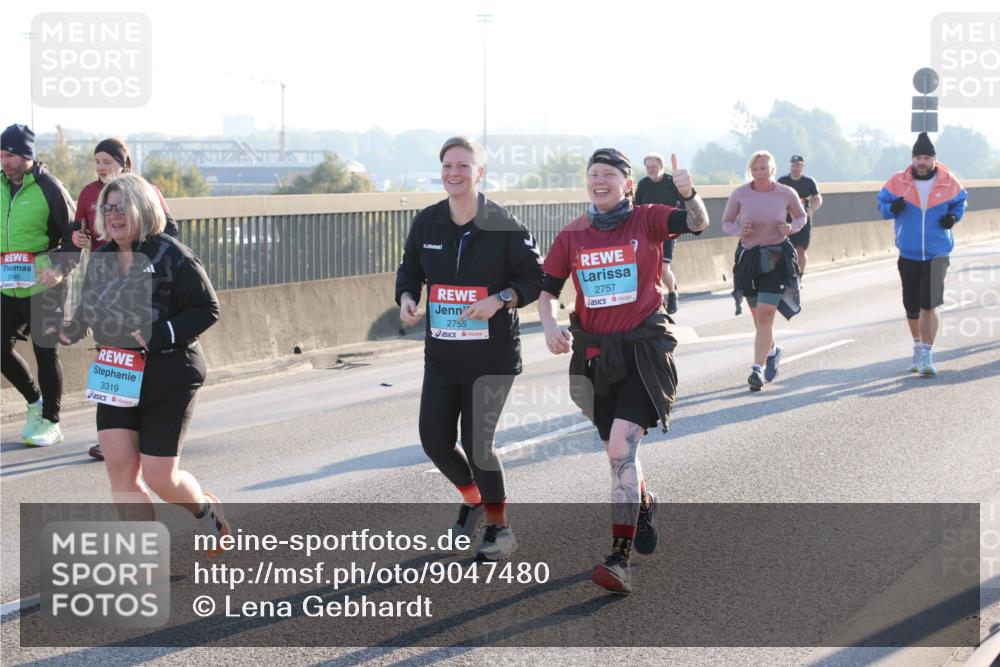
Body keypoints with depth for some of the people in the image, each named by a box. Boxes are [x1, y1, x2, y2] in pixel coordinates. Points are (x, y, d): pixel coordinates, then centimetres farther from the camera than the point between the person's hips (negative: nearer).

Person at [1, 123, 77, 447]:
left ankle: (50, 422, 14)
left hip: (43, 287, -6)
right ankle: (36, 402, 26)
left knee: (46, 351, 1)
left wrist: (61, 269, -21)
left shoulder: (49, 188, -11)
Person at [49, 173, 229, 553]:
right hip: (117, 377, 6)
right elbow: (93, 311, 20)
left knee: (159, 477, -3)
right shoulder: (101, 259, 8)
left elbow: (208, 308, -11)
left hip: (169, 377, -6)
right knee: (119, 466, -6)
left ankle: (206, 510, 31)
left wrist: (160, 336, -22)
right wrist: (68, 330, -2)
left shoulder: (170, 256, -12)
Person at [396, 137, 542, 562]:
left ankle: (499, 528, 15)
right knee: (435, 441, 4)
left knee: (476, 442, -7)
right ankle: (472, 498, 37)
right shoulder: (426, 223, 1)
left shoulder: (503, 226, -10)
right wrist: (406, 298, -5)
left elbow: (534, 278, -5)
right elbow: (410, 270, 15)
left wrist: (500, 300, -21)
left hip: (492, 354, -4)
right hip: (441, 352, 5)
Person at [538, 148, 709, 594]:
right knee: (617, 451, 18)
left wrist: (689, 194, -40)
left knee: (621, 449, -18)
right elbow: (546, 289, 8)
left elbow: (697, 223, -19)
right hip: (594, 352, 5)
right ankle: (643, 504, 51)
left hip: (643, 349, -4)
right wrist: (550, 326, -11)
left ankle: (620, 561, -19)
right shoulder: (572, 235, 5)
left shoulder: (647, 220, -3)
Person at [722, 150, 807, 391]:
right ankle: (772, 351, 42)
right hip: (748, 257, 2)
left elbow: (801, 217, 12)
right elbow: (726, 223, 5)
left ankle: (758, 368, -11)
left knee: (765, 315, -13)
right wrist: (739, 230, -16)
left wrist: (791, 227, -10)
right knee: (759, 316, 14)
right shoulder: (740, 194, -5)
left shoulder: (786, 194, -6)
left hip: (776, 258, -2)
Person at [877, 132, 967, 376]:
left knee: (928, 306, -12)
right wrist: (893, 208, -16)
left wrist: (954, 216, -5)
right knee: (911, 306, 12)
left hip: (937, 253, -2)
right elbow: (882, 202, 7)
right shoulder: (898, 181, -4)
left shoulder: (948, 182, -3)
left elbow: (960, 201, 15)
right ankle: (918, 346, 36)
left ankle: (927, 355, -6)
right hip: (908, 255, 2)